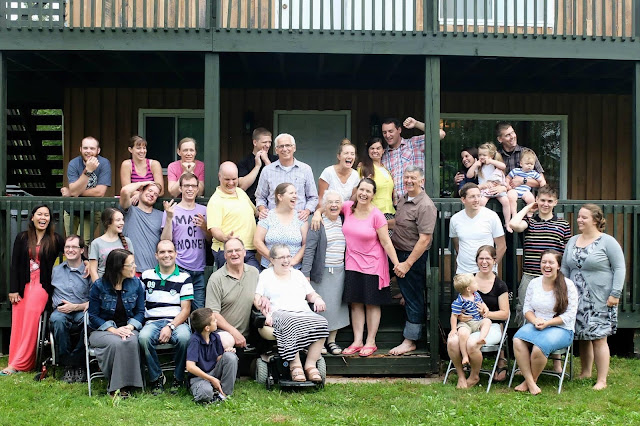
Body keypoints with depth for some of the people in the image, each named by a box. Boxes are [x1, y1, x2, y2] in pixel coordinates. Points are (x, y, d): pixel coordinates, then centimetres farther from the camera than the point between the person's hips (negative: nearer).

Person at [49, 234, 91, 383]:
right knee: (57, 319, -36)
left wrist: (75, 307, -12)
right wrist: (56, 304, 1)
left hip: (82, 311, -2)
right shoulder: (56, 270, 19)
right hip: (61, 311, 2)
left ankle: (77, 363, -21)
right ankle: (67, 363, -22)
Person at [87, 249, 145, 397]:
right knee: (115, 343, -36)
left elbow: (140, 311, 5)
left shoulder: (136, 283, 3)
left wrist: (130, 327, -15)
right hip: (102, 330, -2)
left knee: (131, 341, -34)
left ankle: (126, 385, -23)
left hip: (128, 328, 2)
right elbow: (93, 316, -4)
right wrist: (113, 329, -18)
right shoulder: (99, 286, -5)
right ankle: (114, 387, -19)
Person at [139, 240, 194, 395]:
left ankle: (178, 378, -10)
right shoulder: (147, 276, 15)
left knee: (184, 337, -36)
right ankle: (157, 378, -11)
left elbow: (186, 309, 2)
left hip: (177, 322, -1)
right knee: (144, 337, -34)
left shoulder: (184, 278, 8)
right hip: (153, 322, 1)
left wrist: (170, 327, -14)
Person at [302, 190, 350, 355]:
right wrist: (306, 273, -16)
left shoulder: (343, 222, 10)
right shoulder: (317, 223, -7)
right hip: (322, 272, -5)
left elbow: (349, 247, 18)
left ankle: (331, 340, 17)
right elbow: (309, 249, -11)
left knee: (336, 305, 8)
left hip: (340, 272, 5)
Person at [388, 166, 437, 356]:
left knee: (413, 297, 0)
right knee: (406, 291, 20)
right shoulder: (403, 199, 6)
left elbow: (424, 239, -26)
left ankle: (410, 341, 7)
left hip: (414, 256, -8)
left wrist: (407, 263, -26)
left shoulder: (425, 206, -22)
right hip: (399, 254, 8)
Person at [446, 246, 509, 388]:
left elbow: (505, 313, 1)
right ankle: (461, 375, -6)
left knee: (471, 343, -34)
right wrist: (460, 315, -9)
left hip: (491, 326, -2)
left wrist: (487, 313, -15)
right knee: (452, 342, -31)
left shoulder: (500, 285, 3)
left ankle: (474, 376, -3)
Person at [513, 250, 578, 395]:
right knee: (517, 340, -28)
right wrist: (535, 320, -11)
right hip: (535, 325, 4)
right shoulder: (534, 283, 10)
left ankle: (530, 380, -7)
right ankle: (530, 383, -22)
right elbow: (527, 308, 12)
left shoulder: (568, 285, -4)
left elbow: (570, 315, -7)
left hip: (561, 329, -4)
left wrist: (547, 323, -15)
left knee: (539, 346, -34)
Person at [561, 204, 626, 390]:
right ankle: (585, 373, 25)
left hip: (600, 300, -5)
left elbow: (619, 268, -7)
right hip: (577, 299, 5)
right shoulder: (572, 241, 11)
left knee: (598, 338, -4)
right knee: (583, 337, 11)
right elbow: (565, 268, 15)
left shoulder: (607, 242, -5)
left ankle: (602, 380, 2)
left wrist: (615, 294, -13)